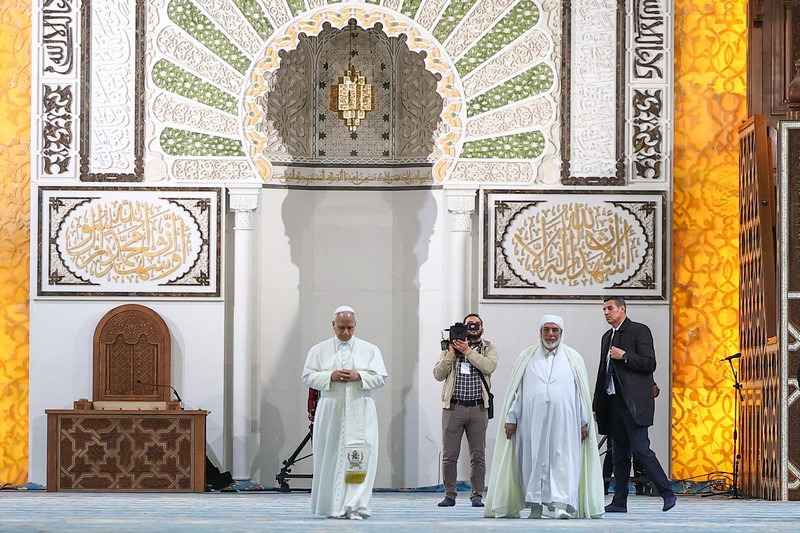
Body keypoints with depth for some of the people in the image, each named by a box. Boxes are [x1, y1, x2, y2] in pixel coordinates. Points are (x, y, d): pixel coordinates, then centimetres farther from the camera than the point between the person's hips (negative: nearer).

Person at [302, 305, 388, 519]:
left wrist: (359, 377, -13)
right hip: (330, 411, 1)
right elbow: (308, 376, 4)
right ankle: (330, 505, 10)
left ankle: (355, 506, -11)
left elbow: (381, 377, 4)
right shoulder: (319, 350, 9)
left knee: (358, 457, -10)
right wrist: (330, 376, -11)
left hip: (360, 412, -1)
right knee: (330, 457, 1)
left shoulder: (370, 350, 8)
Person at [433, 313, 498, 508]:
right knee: (449, 455, 0)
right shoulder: (450, 347, 10)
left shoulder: (488, 348, 10)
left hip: (478, 408, 0)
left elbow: (489, 366, -11)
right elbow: (438, 374, 2)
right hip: (453, 407, 0)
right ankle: (449, 495, 8)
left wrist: (468, 351, -14)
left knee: (478, 455, 2)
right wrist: (451, 354, -8)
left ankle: (477, 495, 7)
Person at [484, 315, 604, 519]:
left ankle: (561, 504, -11)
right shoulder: (526, 357, 12)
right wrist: (511, 418, 5)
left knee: (563, 460, -8)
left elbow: (582, 393, 8)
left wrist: (584, 422, 4)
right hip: (532, 421, 1)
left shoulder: (574, 359, 10)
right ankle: (535, 504, 6)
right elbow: (516, 390, 10)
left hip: (563, 422, -1)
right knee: (533, 460, 0)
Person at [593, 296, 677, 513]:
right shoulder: (607, 337, 19)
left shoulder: (639, 331, -3)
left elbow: (650, 364, -11)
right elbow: (603, 373, 22)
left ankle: (667, 494, -9)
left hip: (634, 403, -8)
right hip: (613, 402, 8)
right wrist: (596, 406, 19)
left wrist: (624, 356, -15)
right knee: (620, 453, 8)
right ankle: (619, 502, 9)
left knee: (640, 448, -14)